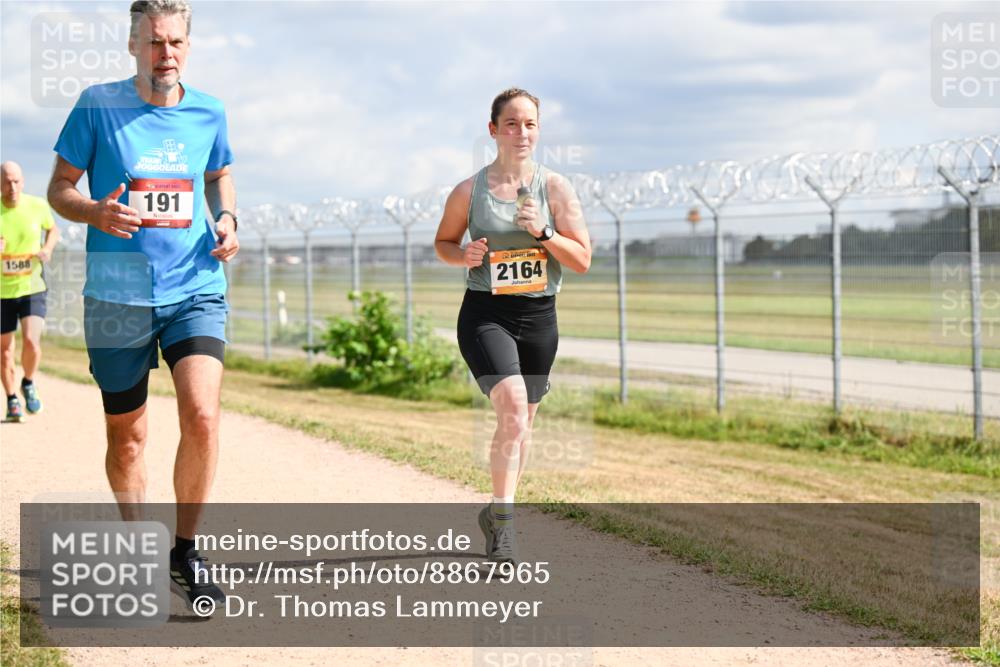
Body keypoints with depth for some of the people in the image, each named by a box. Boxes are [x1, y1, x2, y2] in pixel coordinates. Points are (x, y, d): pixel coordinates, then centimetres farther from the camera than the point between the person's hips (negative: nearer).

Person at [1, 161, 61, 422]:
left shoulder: (38, 206, -6)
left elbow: (53, 230, 14)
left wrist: (48, 248, -5)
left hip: (32, 288, 0)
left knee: (31, 341, -17)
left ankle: (28, 384, 13)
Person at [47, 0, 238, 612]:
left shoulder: (208, 113, 4)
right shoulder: (98, 105, -3)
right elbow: (59, 188, 3)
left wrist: (226, 218, 3)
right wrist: (97, 213, -19)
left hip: (196, 288, 1)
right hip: (117, 296, -1)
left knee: (202, 416, -18)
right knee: (126, 437, 9)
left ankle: (186, 553, -2)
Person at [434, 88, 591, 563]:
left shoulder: (555, 188, 1)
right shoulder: (469, 191, -1)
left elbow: (582, 260, 0)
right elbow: (443, 242, 13)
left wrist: (542, 233, -16)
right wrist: (463, 254, -9)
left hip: (538, 315, 3)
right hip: (485, 314, -3)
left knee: (522, 422, 12)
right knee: (512, 408, -24)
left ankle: (497, 513, 32)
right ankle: (503, 521, -17)